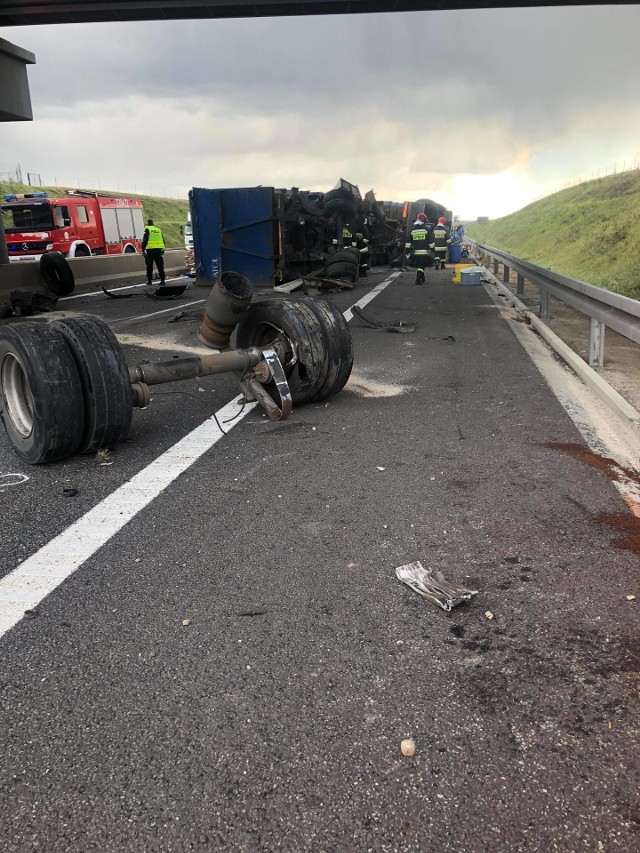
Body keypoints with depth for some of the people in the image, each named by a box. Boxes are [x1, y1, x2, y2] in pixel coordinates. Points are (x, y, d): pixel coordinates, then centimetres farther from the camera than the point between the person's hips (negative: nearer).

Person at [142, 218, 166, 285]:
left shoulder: (147, 229, 1)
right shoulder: (158, 230, 16)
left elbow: (145, 240, -7)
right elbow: (163, 241, 18)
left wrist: (143, 250, -5)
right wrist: (162, 250, 25)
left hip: (150, 250, -4)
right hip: (158, 249, 4)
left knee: (149, 266, 6)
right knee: (160, 266, 6)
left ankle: (149, 280, 8)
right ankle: (162, 280, 0)